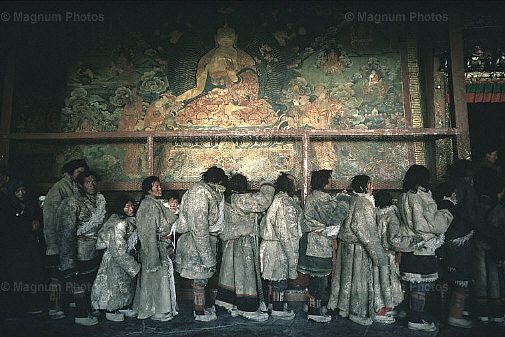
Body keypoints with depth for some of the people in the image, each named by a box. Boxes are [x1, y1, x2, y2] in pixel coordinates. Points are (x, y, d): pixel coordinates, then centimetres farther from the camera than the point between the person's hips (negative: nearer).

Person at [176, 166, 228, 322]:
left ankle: (203, 306, 36)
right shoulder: (200, 193, -22)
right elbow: (199, 229, -25)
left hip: (204, 239, 9)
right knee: (200, 279, 6)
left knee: (200, 278, 21)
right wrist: (208, 258, -23)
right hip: (198, 243, -9)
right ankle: (200, 313, 21)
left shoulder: (206, 191, 9)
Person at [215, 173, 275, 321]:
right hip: (243, 244, -10)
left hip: (230, 242, 10)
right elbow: (263, 201, -20)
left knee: (233, 273, 15)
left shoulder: (227, 199, 9)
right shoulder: (240, 200, -20)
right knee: (245, 274, -1)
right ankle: (249, 310, 9)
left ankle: (232, 305, 27)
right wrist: (267, 187, -3)